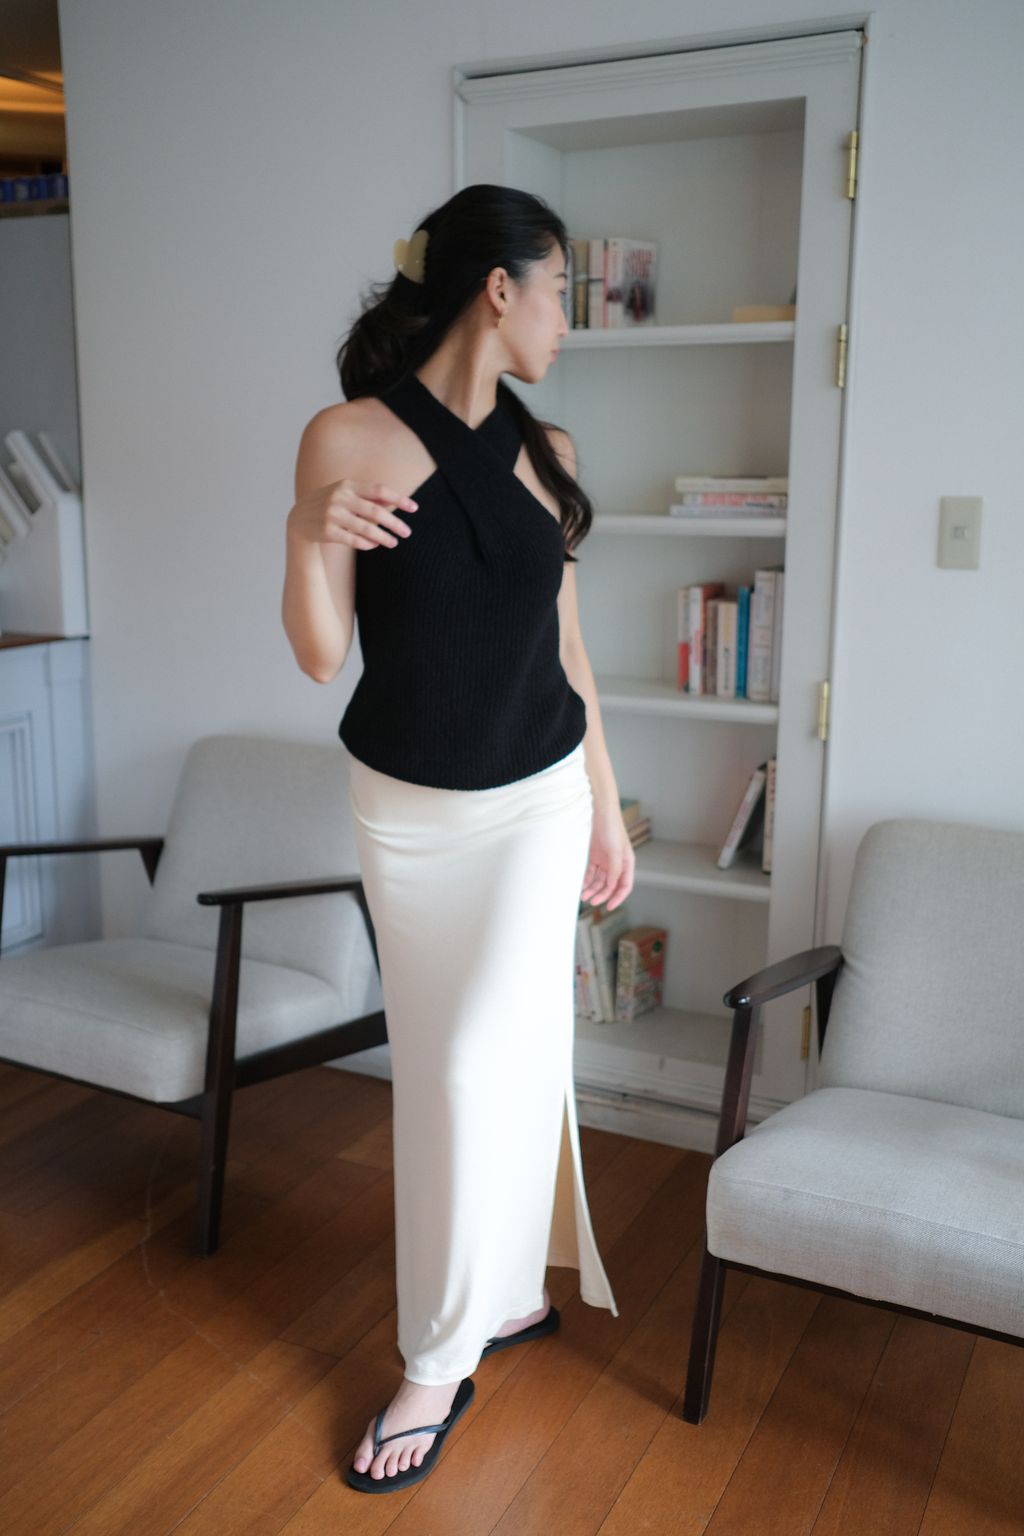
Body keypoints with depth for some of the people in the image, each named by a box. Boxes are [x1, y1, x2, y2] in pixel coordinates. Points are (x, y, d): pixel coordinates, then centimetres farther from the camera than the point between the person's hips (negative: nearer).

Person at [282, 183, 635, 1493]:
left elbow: (564, 646, 7)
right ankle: (513, 1292, 35)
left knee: (485, 1063, -2)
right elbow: (321, 655, -8)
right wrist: (309, 540, -28)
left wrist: (607, 807, 9)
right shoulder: (347, 438, -10)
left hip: (537, 799, 1)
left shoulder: (546, 453, 1)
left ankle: (440, 1364, 17)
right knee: (435, 1066, 11)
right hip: (402, 806, -1)